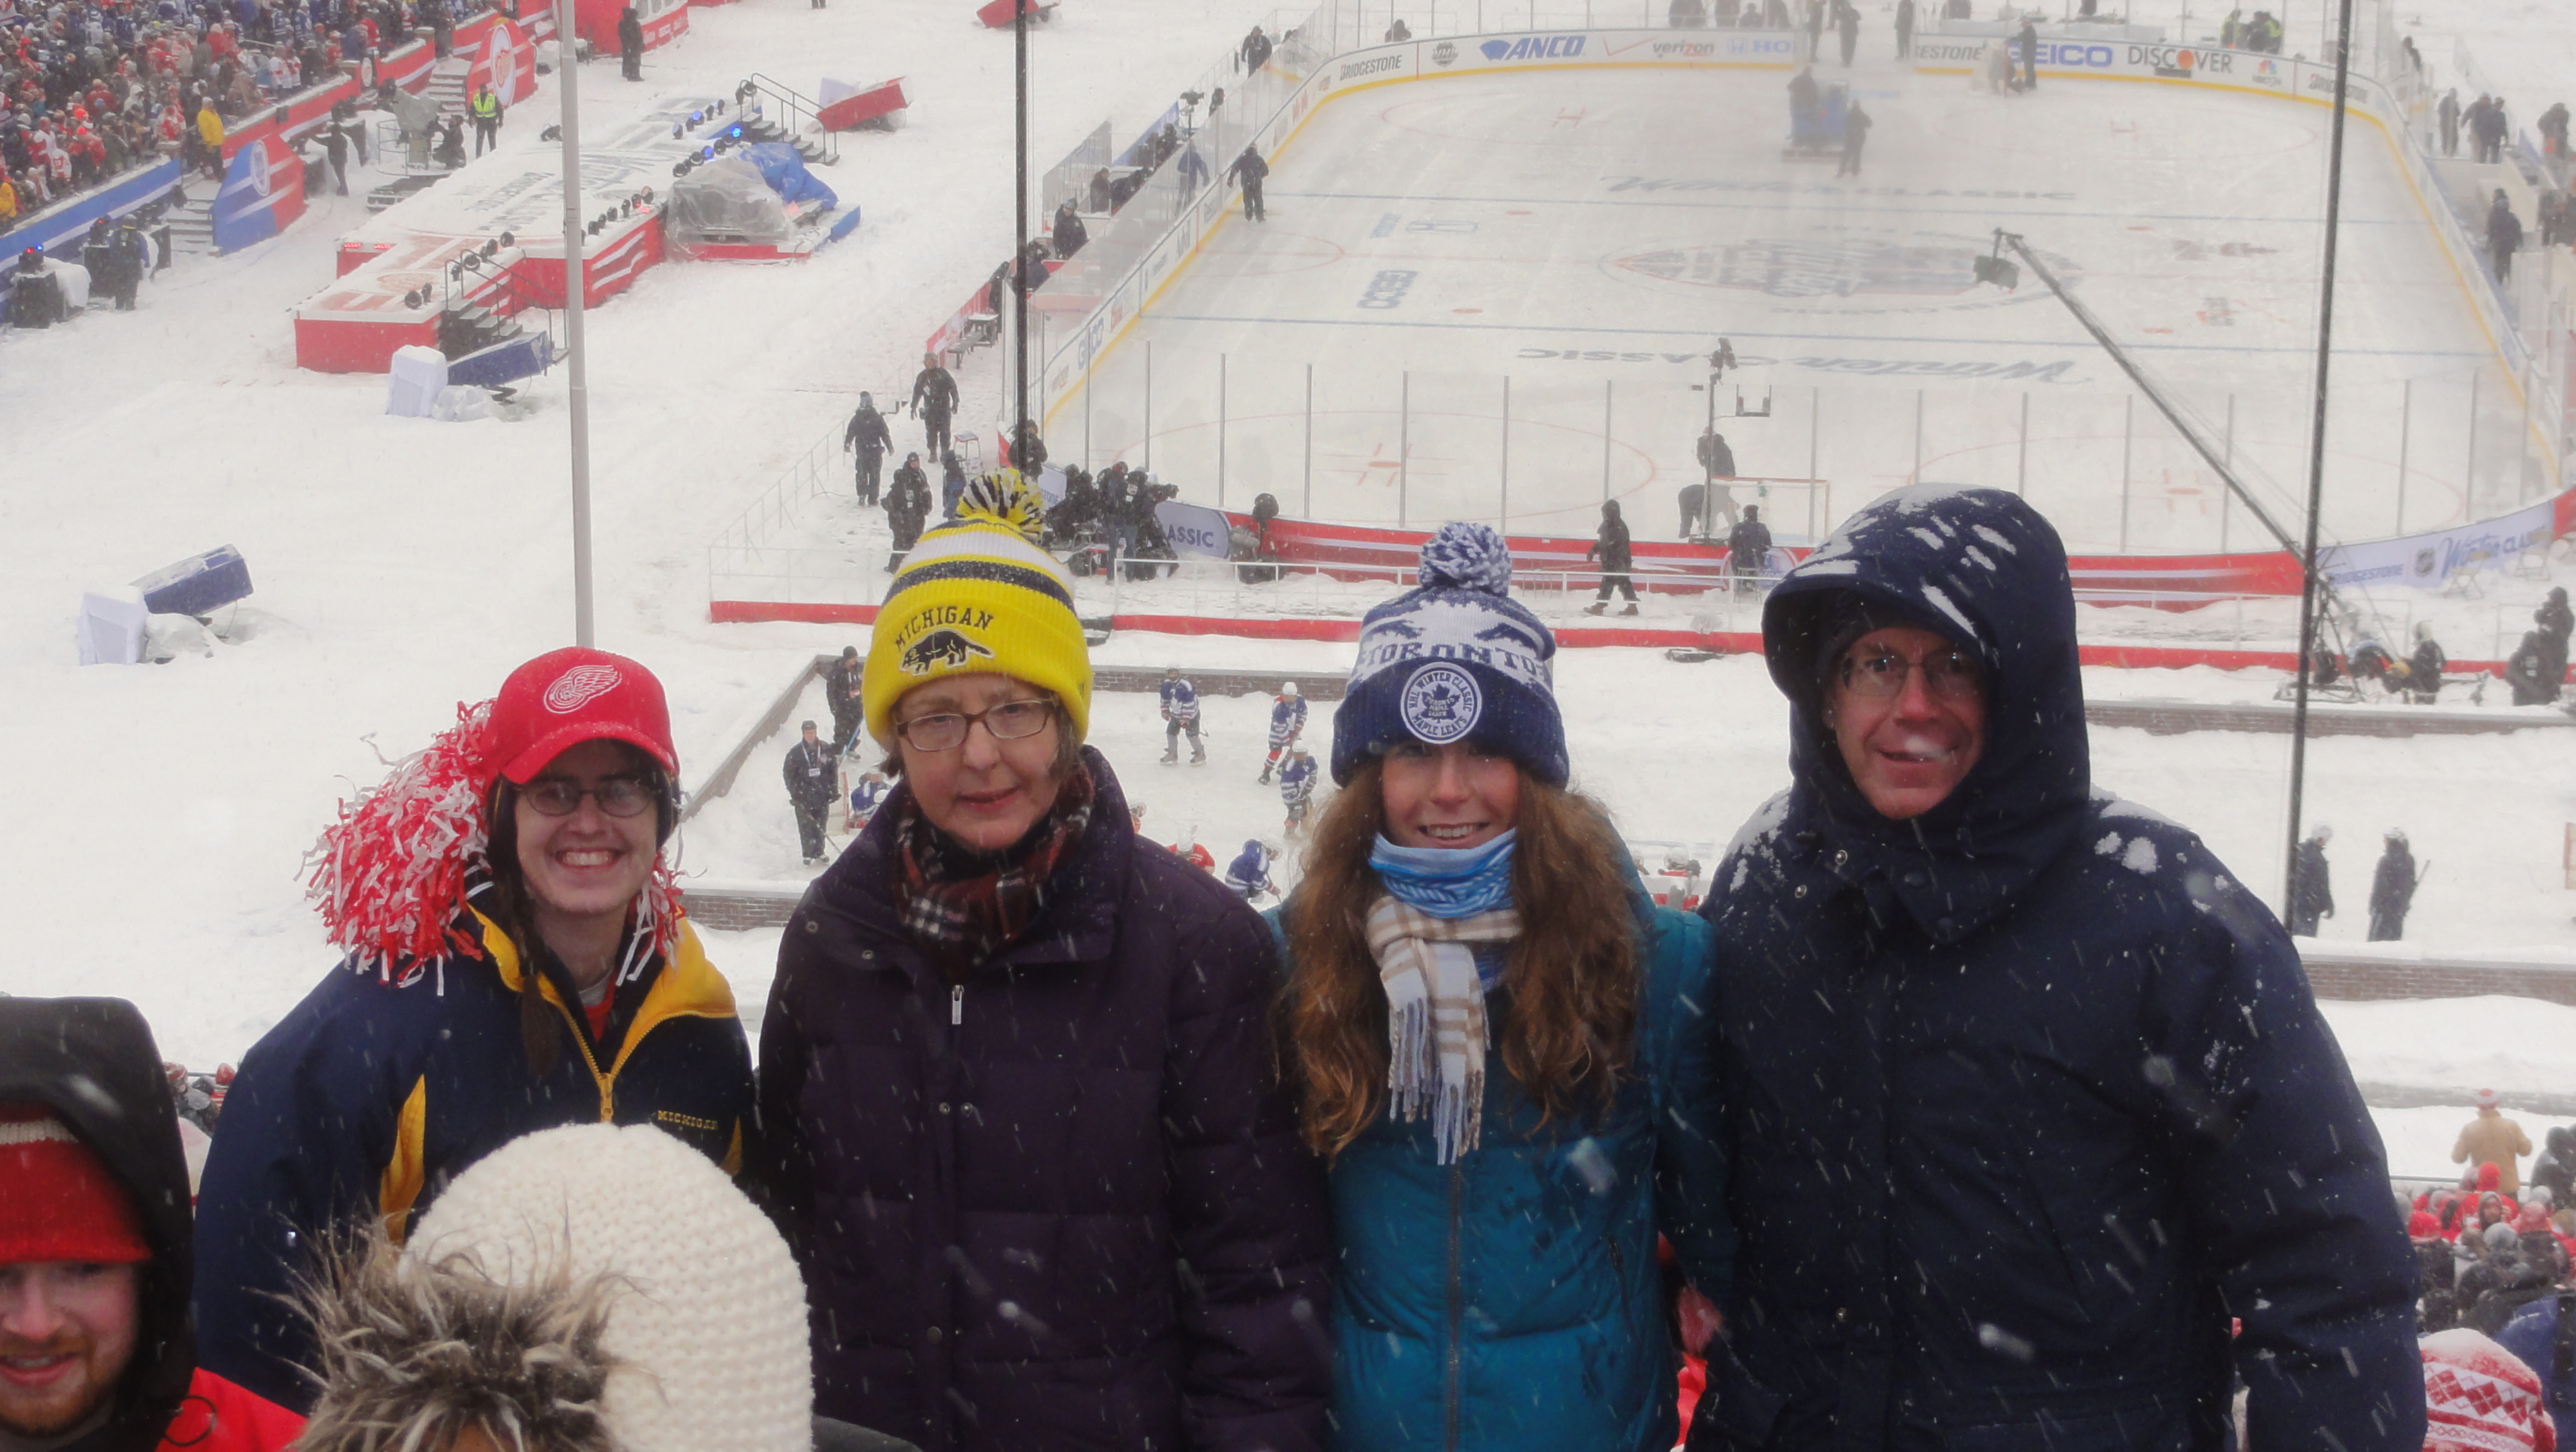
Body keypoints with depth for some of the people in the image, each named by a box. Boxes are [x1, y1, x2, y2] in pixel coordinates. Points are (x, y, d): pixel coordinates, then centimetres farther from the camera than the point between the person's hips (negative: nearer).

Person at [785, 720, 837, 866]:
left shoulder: (826, 749, 3)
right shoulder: (795, 752, -2)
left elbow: (833, 770, 11)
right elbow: (788, 773, 2)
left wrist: (833, 790, 7)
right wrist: (794, 792, -5)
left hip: (822, 793, 2)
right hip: (803, 796, -2)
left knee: (821, 824, 6)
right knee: (806, 825, -4)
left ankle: (819, 852, 19)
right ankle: (809, 855, 1)